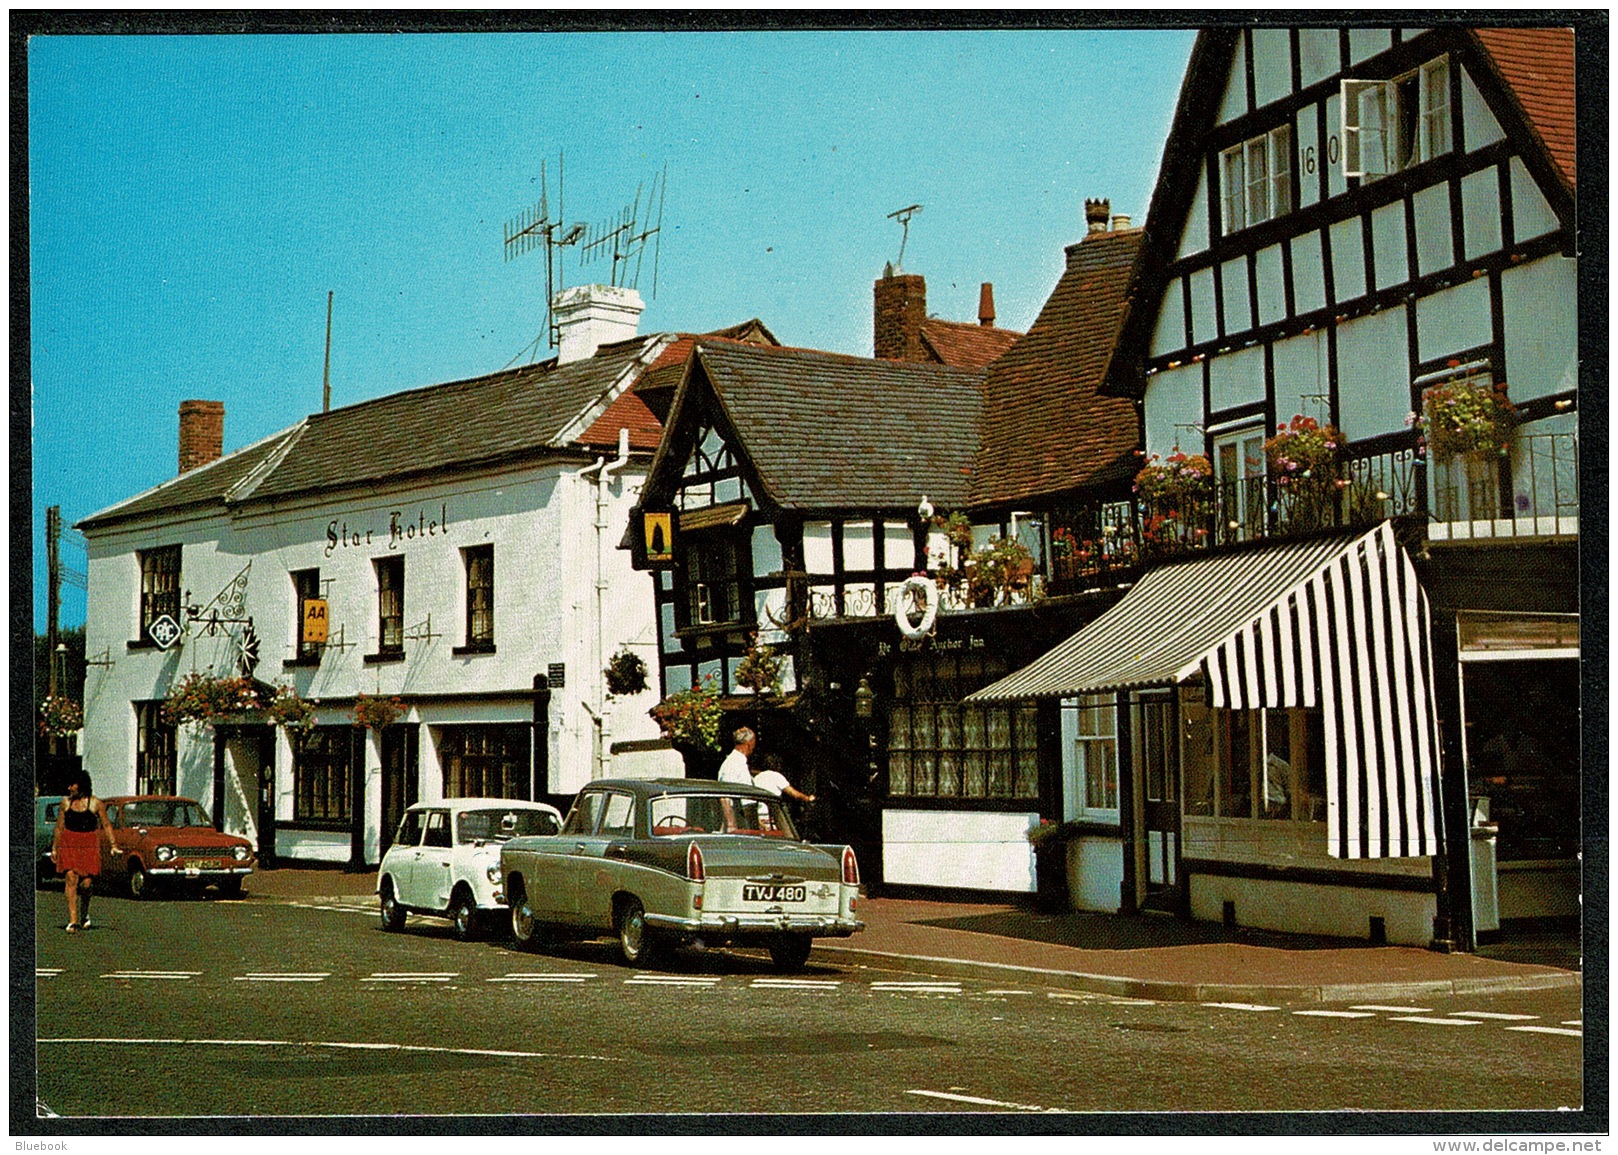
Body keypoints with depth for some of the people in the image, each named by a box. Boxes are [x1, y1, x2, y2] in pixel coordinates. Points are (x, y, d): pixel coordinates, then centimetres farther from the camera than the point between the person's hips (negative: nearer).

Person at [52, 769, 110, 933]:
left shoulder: (96, 803, 1)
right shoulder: (66, 803, 8)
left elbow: (106, 826, 5)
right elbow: (59, 827, 14)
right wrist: (54, 849, 14)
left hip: (90, 846, -1)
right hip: (69, 844, 1)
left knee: (86, 884, -4)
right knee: (71, 879, -12)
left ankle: (85, 914, 24)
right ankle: (73, 920, -12)